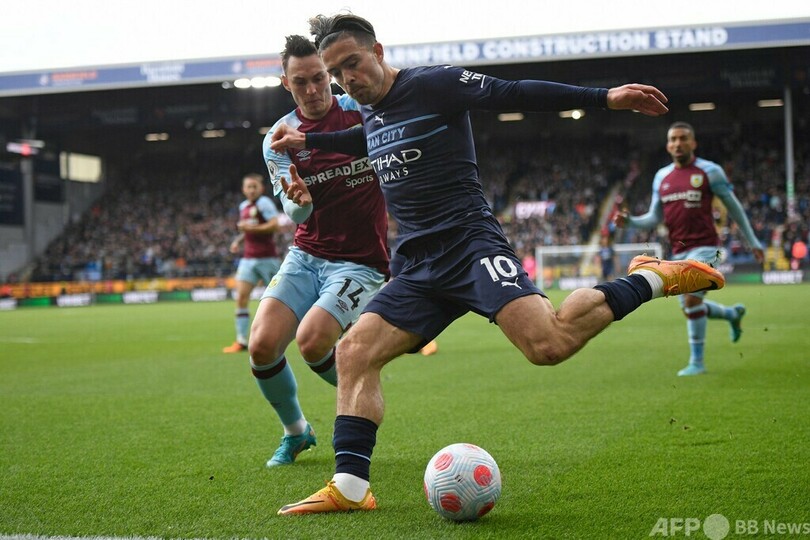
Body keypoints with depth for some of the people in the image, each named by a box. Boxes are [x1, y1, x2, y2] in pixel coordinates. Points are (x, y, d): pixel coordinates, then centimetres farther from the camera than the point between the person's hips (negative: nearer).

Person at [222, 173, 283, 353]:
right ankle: (241, 340, -9)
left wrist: (251, 228, -23)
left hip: (267, 258, -6)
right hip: (249, 258, 6)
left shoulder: (264, 203, -9)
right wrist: (239, 240, 10)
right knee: (241, 297, -8)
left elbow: (275, 224, -21)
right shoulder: (243, 206, 14)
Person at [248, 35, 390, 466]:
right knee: (262, 345, -14)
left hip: (361, 263, -3)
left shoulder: (362, 110, -4)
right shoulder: (279, 139, 1)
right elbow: (295, 214, -8)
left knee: (311, 341, -24)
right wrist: (298, 202, -32)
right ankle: (295, 432, 14)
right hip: (305, 257, 3)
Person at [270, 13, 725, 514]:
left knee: (548, 345, -27)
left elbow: (515, 93, -8)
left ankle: (651, 280, -5)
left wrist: (605, 97, -13)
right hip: (419, 266, 8)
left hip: (469, 243, -8)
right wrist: (308, 140, 43)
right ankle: (350, 488, -2)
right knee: (354, 352, -5)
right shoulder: (370, 112, 18)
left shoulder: (433, 83, -5)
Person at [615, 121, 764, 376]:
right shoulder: (661, 177, 10)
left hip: (703, 246, -6)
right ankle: (733, 313, 42)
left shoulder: (709, 171, -4)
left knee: (691, 300, -19)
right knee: (689, 307, 12)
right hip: (678, 250, 6)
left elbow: (733, 206, 3)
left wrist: (753, 242, 5)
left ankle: (697, 361, -5)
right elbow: (655, 217, 13)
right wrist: (628, 221, -6)